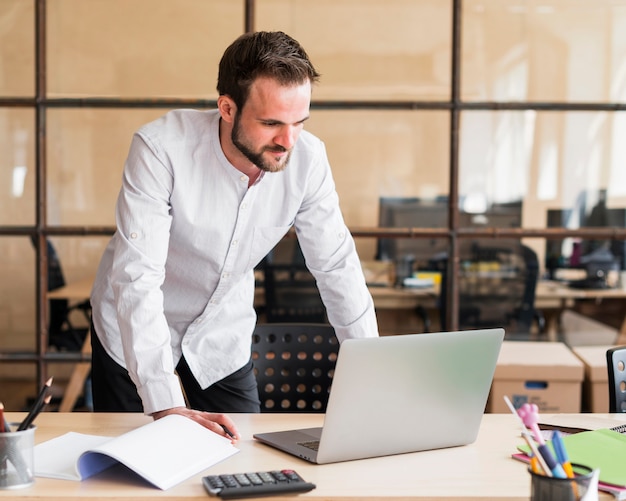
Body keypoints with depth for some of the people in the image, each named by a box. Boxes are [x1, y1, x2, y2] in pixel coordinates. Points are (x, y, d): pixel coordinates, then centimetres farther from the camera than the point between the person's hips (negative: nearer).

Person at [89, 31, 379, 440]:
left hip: (223, 341, 3)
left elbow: (337, 267, -9)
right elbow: (137, 277, -36)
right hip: (136, 334, -3)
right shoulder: (161, 147, -31)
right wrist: (165, 406, -44)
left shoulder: (308, 158, -19)